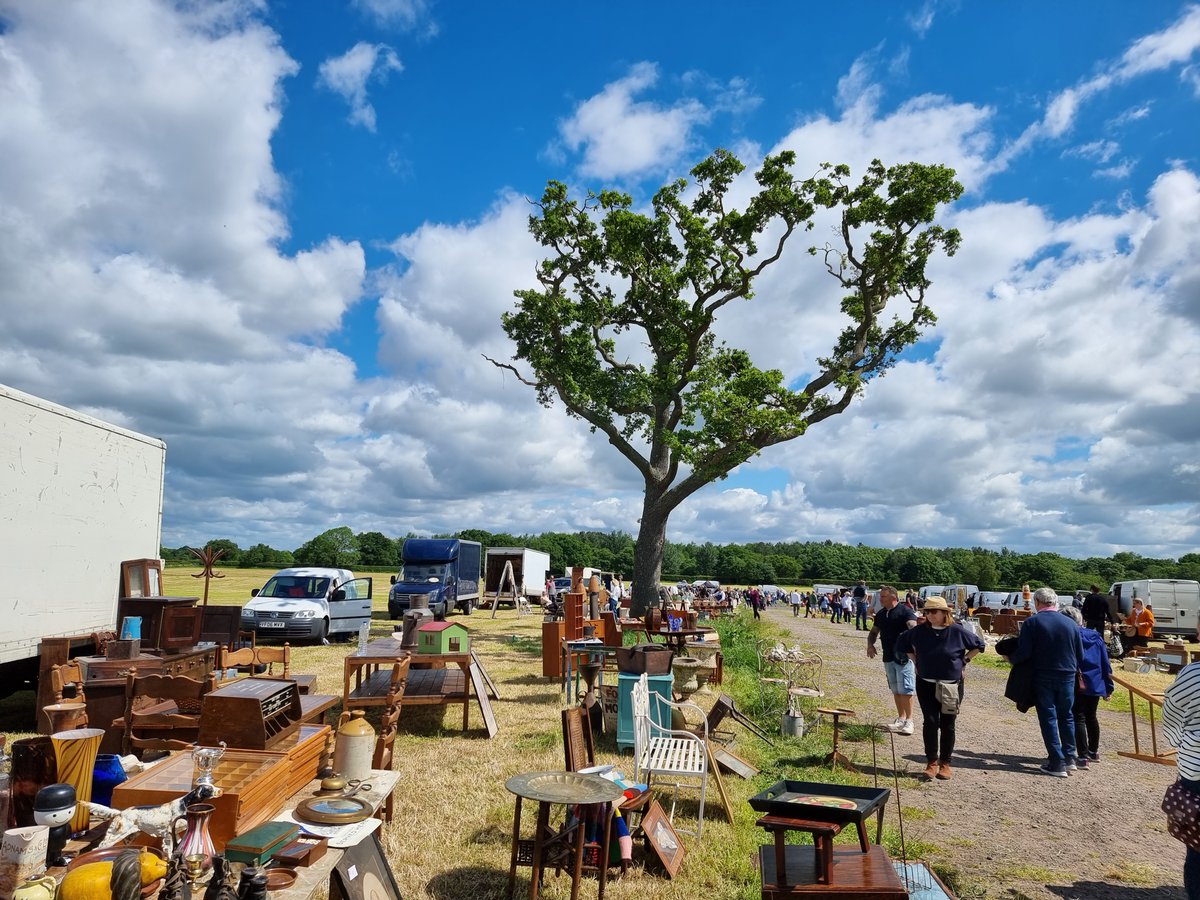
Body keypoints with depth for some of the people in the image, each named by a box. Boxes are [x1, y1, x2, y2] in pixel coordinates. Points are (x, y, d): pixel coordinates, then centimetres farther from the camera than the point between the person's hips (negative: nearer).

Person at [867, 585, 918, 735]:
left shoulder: (905, 611, -10)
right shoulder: (880, 614, 12)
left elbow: (914, 629, -24)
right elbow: (874, 632, 21)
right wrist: (870, 644, 1)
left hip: (903, 657, -7)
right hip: (888, 657, 7)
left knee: (905, 690, -4)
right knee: (895, 690, 14)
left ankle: (909, 720, 6)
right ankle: (901, 718, 24)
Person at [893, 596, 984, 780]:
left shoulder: (957, 632, -9)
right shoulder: (920, 631, -4)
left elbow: (979, 645, 7)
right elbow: (902, 644, 13)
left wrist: (964, 661, 1)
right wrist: (916, 661, 8)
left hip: (952, 686, -1)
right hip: (926, 684, 1)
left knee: (947, 725, 7)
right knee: (930, 722, -4)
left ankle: (945, 763, 19)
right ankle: (932, 762, 5)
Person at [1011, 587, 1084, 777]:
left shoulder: (1032, 623, -11)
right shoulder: (1070, 624, 2)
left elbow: (1023, 653, -16)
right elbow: (1080, 655, 8)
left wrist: (1012, 659, 3)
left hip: (1042, 677, -3)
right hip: (1067, 677, 4)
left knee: (1048, 718, 4)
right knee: (1066, 717, 18)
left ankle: (1057, 763, 5)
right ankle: (1070, 758, 21)